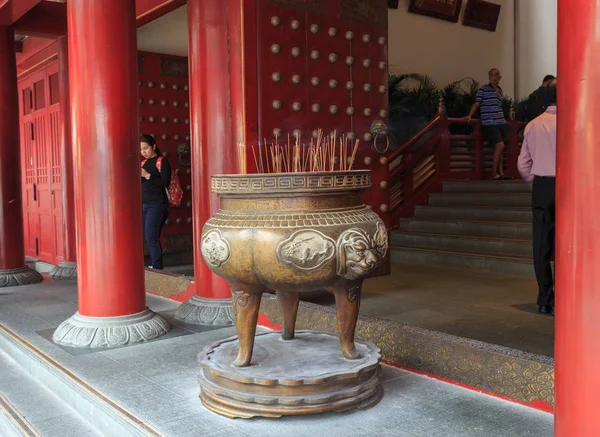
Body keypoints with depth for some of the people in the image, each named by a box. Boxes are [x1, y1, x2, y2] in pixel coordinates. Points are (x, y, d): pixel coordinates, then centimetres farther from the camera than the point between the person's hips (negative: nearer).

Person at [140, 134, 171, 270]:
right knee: (149, 238, 7)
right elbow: (139, 184, 19)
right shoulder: (143, 162, 16)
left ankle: (156, 268, -9)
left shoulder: (162, 162, -5)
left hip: (156, 205, -7)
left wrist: (147, 175, -19)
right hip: (144, 204, 7)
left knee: (151, 238, -13)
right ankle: (155, 267, 14)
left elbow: (165, 182, -16)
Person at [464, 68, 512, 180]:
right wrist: (470, 115, -15)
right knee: (500, 145, -16)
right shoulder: (483, 89, -1)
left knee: (499, 149, 8)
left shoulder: (501, 91, 17)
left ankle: (500, 173, 13)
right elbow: (476, 104, -4)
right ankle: (494, 174, -7)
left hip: (501, 123, 7)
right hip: (489, 123, -7)